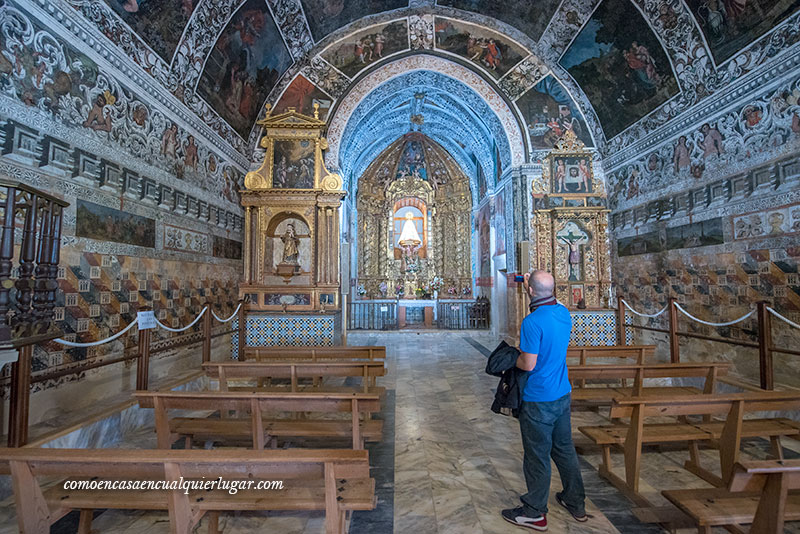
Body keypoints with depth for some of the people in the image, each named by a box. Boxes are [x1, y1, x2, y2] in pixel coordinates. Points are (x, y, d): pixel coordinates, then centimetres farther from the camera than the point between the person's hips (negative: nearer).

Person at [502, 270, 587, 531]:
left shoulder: (532, 322, -26)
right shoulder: (564, 313, -2)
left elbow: (528, 364, -23)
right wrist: (531, 288, 21)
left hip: (538, 400, -7)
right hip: (563, 394, 8)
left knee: (538, 456, 8)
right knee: (564, 449, 22)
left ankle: (534, 513, 25)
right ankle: (576, 504, 38)